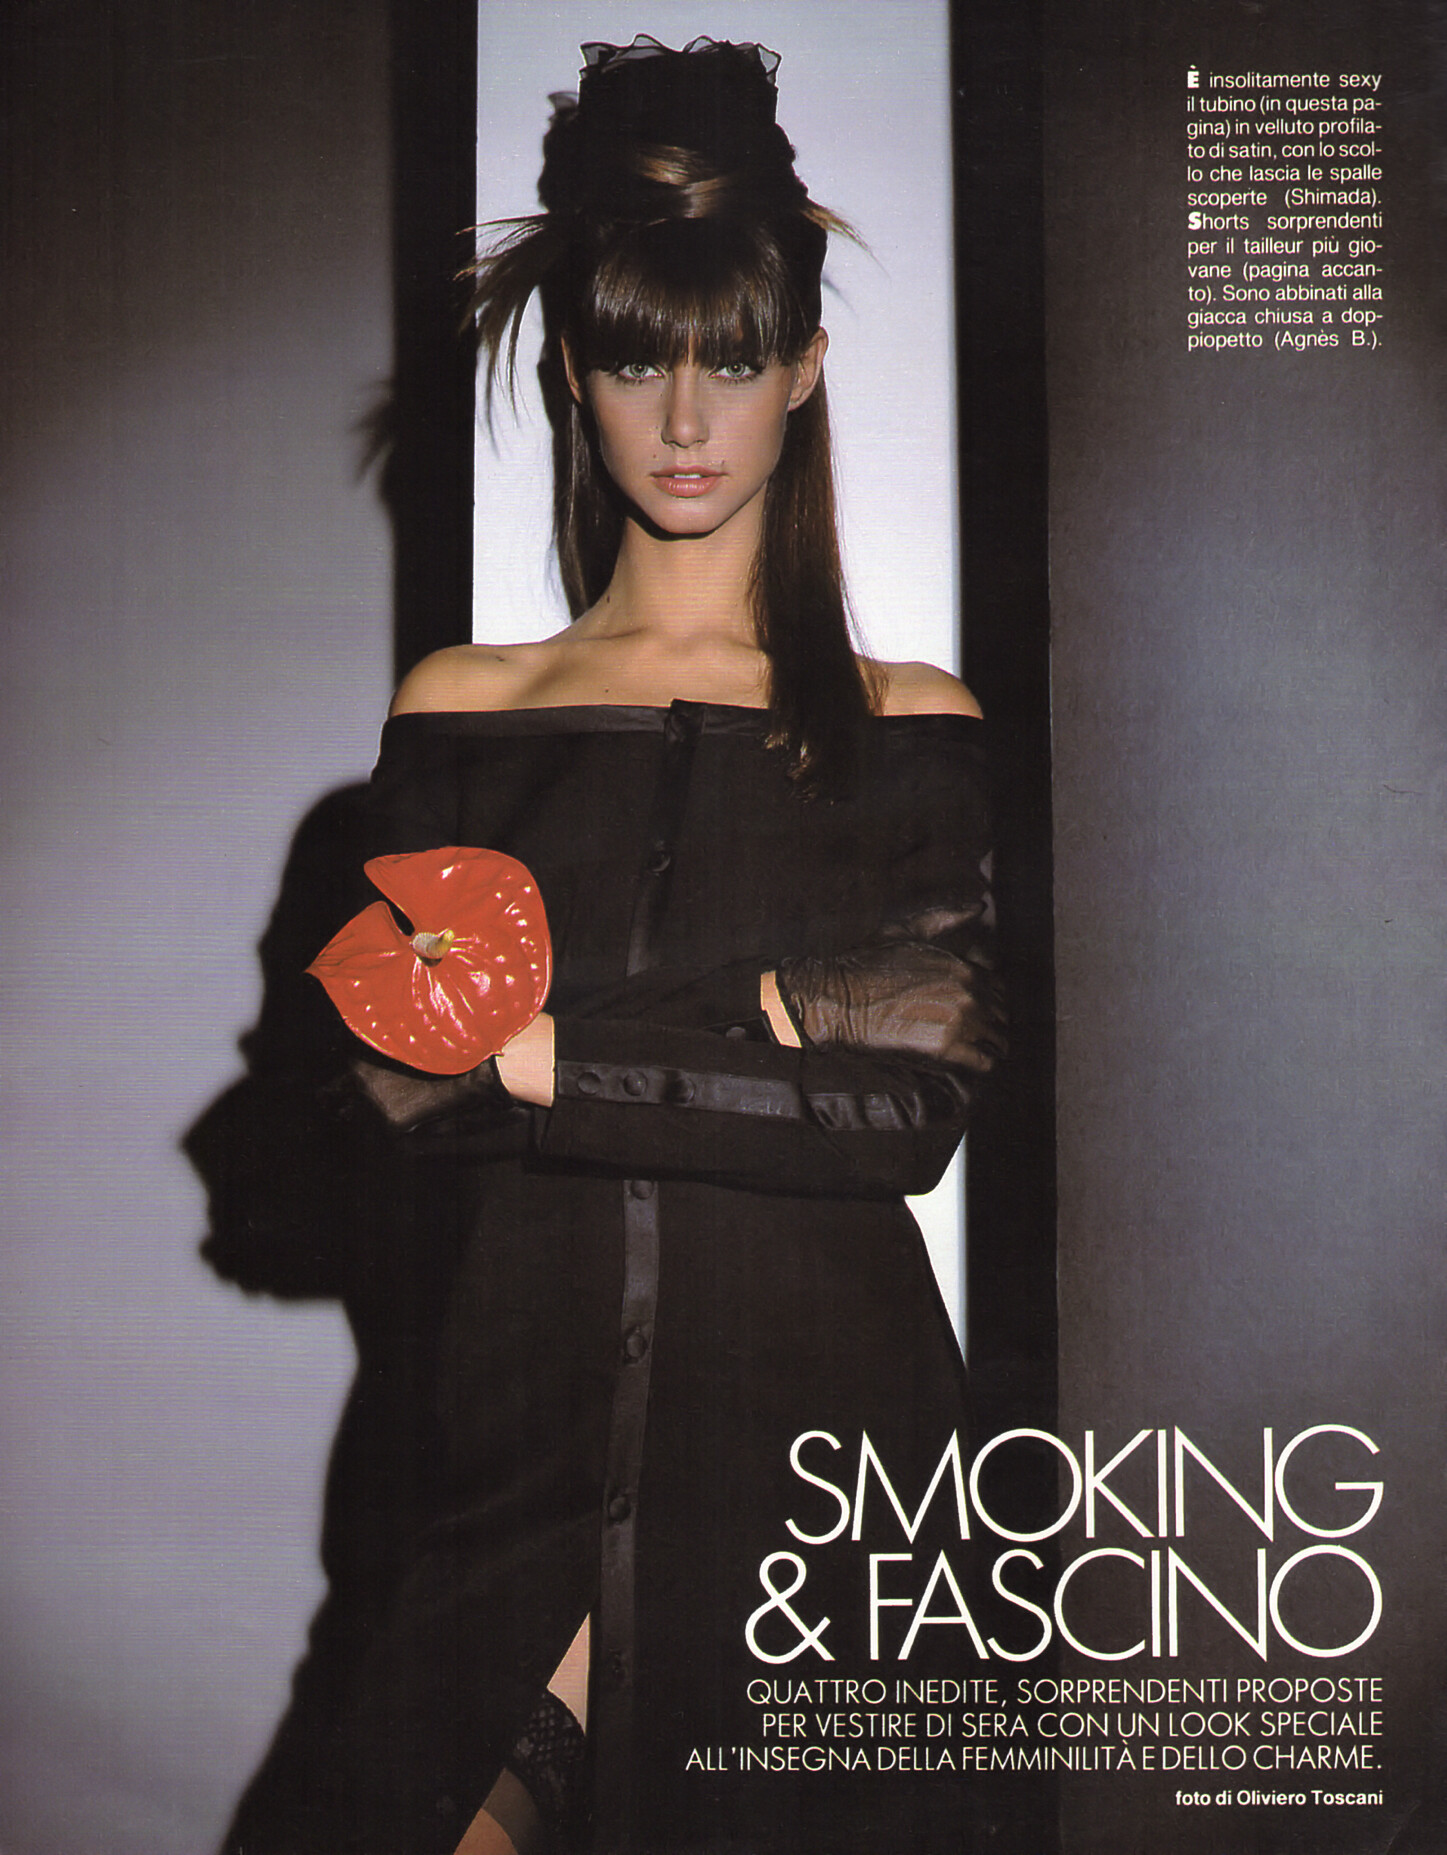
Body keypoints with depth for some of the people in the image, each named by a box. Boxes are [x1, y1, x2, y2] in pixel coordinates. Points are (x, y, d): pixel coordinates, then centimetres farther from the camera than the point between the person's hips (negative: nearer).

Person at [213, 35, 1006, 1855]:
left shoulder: (909, 726, 4)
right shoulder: (460, 711, 6)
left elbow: (911, 1107, -8)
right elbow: (392, 1120, -2)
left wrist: (545, 1056, -14)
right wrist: (770, 1024, -14)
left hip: (816, 1443, 0)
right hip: (523, 1447, 1)